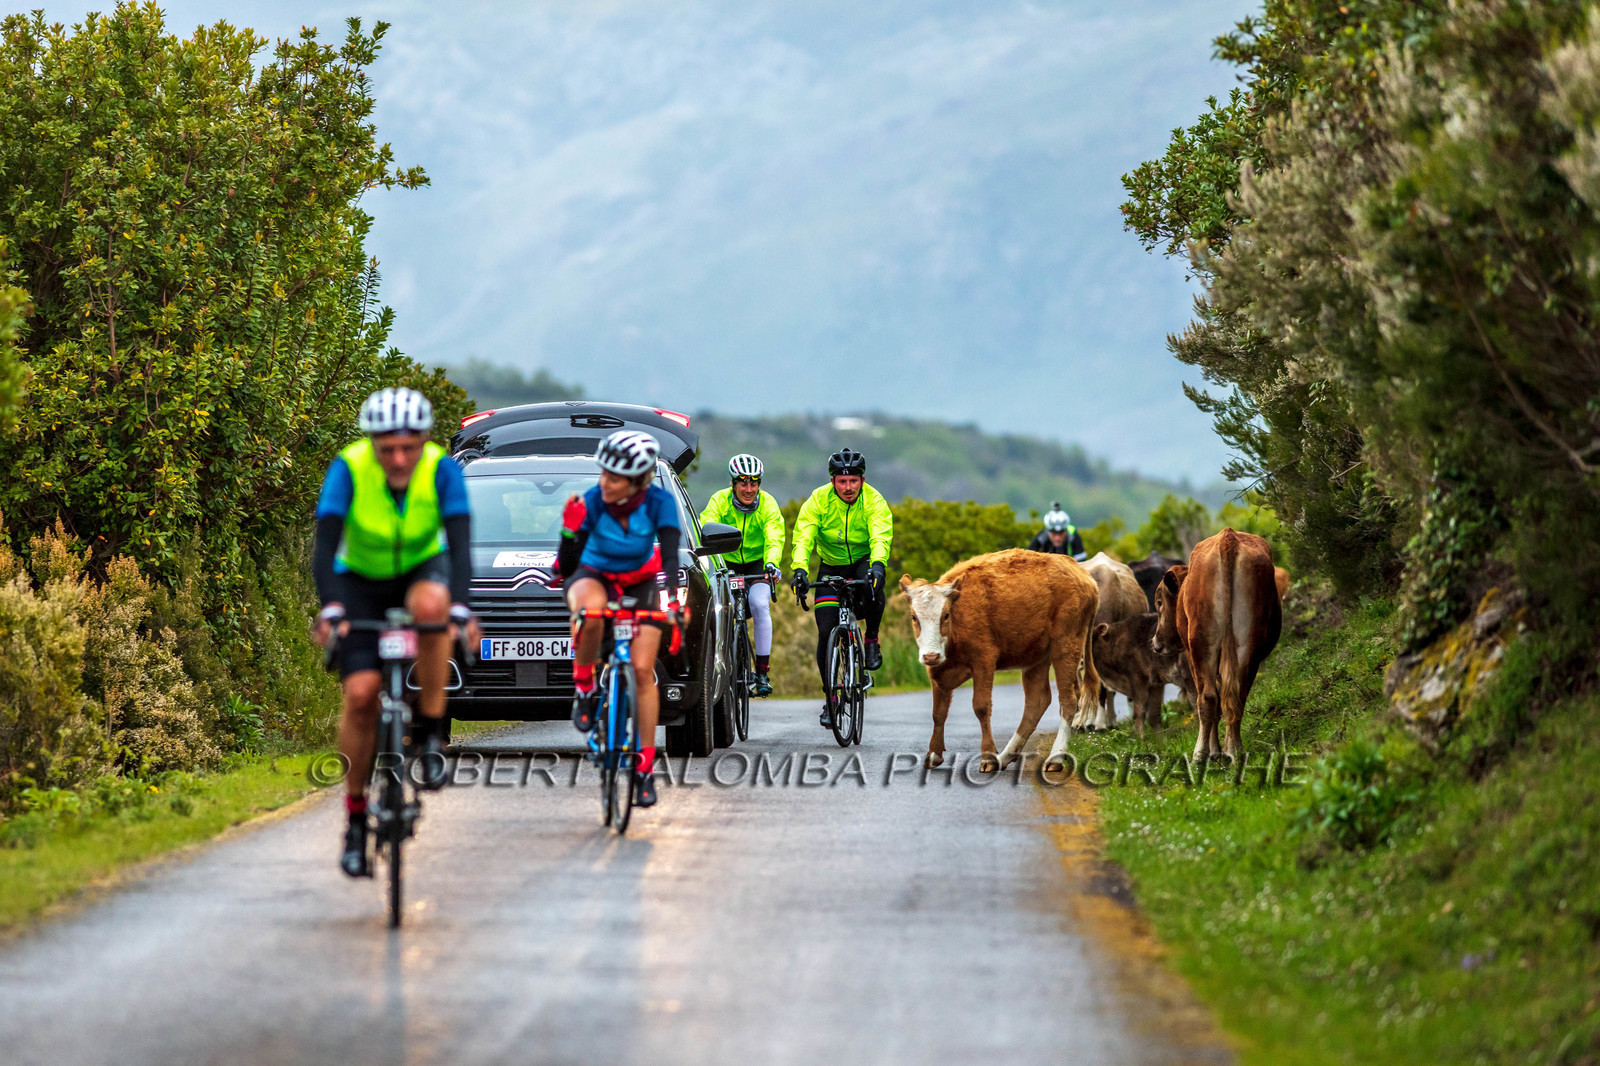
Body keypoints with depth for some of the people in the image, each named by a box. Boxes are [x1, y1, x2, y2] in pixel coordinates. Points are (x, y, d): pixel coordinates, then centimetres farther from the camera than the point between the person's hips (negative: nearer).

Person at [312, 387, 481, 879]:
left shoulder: (441, 469, -24)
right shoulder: (349, 469, -26)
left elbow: (459, 543, -32)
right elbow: (325, 546, -33)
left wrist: (460, 607, -48)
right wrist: (330, 608, -49)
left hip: (422, 569, 0)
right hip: (361, 580, 0)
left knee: (430, 604, -37)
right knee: (361, 694, -15)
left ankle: (430, 732, -21)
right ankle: (355, 814, 2)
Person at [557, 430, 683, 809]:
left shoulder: (660, 503, -25)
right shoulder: (591, 503, -28)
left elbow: (670, 558, -33)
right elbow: (566, 568, -30)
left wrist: (671, 600, -51)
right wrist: (570, 531, -48)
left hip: (640, 581, 1)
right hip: (594, 575, -1)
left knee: (643, 670, -10)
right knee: (590, 610, -40)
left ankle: (645, 767, -1)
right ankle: (583, 688, -15)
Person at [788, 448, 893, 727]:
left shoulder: (874, 501, -19)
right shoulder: (818, 500, -17)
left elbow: (881, 537, -34)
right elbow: (803, 538, -27)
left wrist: (877, 565, -54)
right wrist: (799, 569, -45)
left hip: (863, 562, -1)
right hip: (831, 568, 1)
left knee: (873, 584, -37)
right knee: (826, 631, -10)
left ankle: (871, 639, -13)